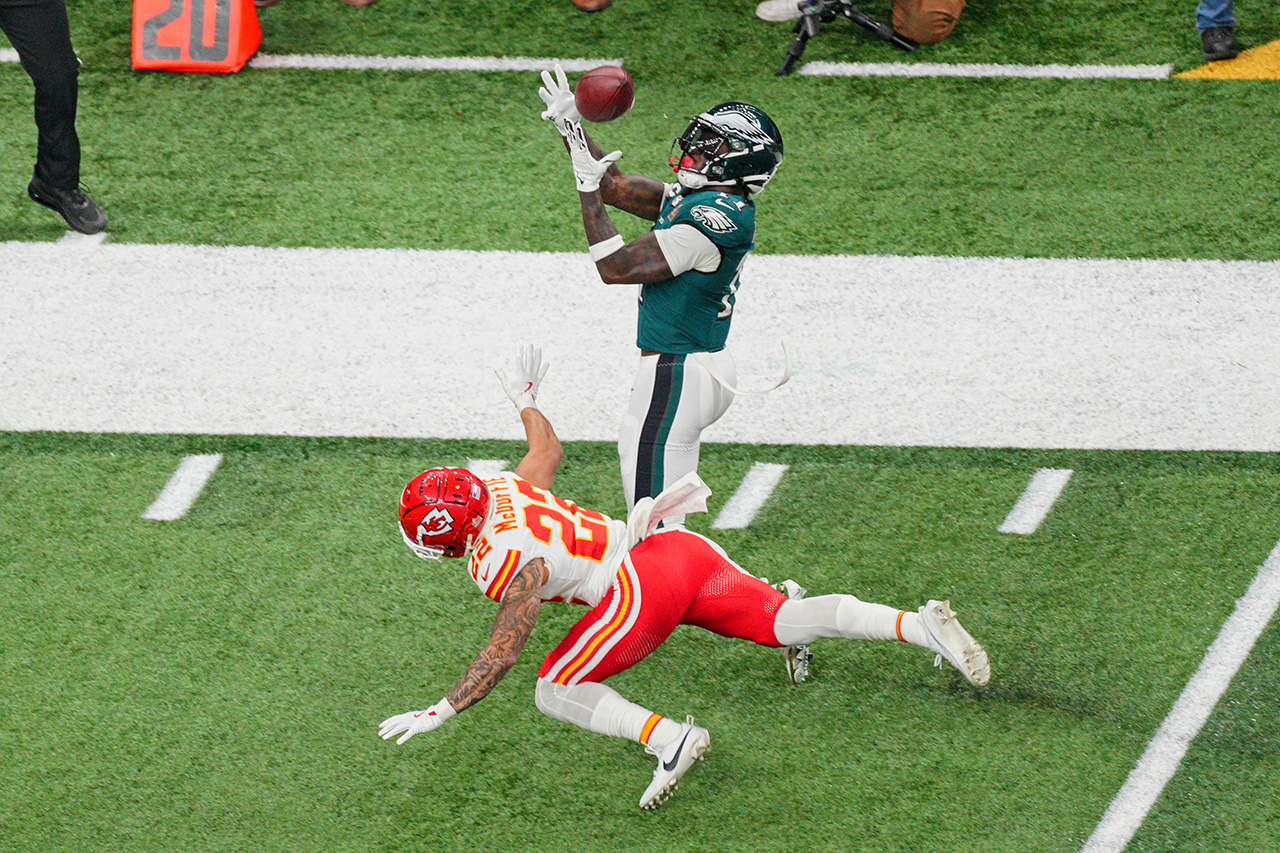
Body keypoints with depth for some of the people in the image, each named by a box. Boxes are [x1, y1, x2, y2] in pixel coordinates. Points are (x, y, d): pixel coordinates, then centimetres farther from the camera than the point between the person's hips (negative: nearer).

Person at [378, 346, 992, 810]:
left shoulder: (501, 561, -9)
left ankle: (669, 740, -19)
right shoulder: (500, 487, 15)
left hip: (643, 583, -9)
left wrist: (439, 714, -6)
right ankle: (922, 626, -4)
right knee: (787, 624, 10)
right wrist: (524, 400, 53)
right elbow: (548, 451, 36)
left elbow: (503, 653, -12)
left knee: (555, 692, 0)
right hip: (682, 549, 9)